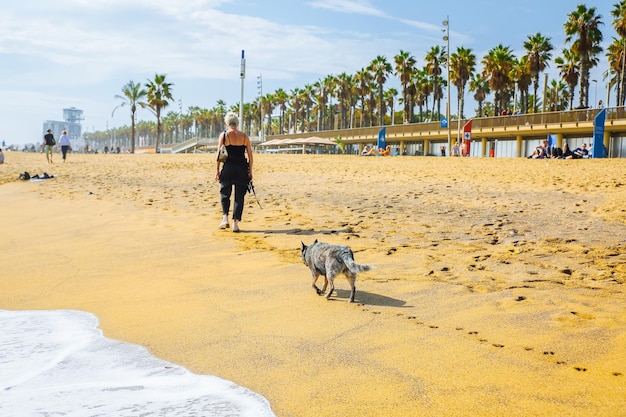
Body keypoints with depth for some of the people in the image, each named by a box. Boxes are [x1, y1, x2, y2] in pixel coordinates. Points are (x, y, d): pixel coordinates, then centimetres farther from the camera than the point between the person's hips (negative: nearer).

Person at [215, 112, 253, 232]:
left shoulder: (223, 135, -1)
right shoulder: (244, 136, 4)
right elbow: (250, 155, 4)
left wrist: (217, 170, 2)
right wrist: (250, 171, 8)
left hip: (228, 167, -1)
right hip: (242, 168, 1)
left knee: (224, 194, 14)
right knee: (239, 196, 6)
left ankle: (225, 218, -2)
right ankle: (235, 223, 3)